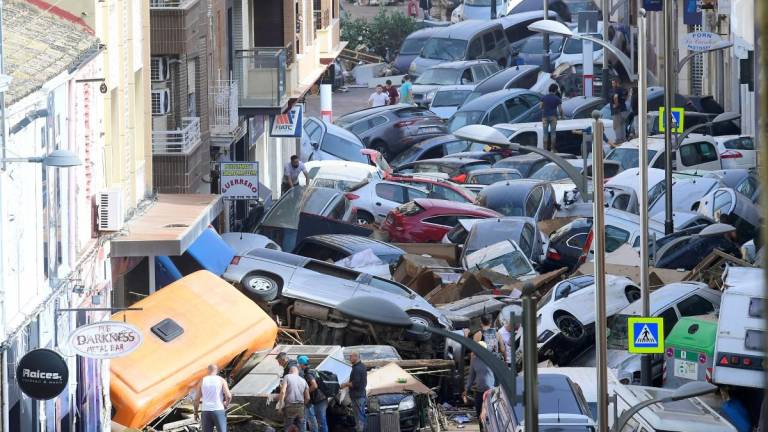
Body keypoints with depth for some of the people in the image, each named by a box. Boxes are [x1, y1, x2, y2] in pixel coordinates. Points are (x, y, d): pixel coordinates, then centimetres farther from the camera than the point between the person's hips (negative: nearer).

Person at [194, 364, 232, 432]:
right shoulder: (221, 380, 0)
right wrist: (226, 404, 9)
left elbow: (196, 398, 5)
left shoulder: (202, 381, 5)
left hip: (206, 411, 2)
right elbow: (228, 396, -12)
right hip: (219, 411, -2)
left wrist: (196, 413, 15)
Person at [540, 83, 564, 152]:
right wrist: (561, 115, 12)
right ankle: (552, 149, 1)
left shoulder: (544, 97, 1)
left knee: (545, 133, 4)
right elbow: (560, 109, -5)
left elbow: (540, 106, 1)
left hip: (545, 116, 2)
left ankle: (545, 149, 1)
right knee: (553, 133, 3)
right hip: (553, 116, -2)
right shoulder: (557, 98, -4)